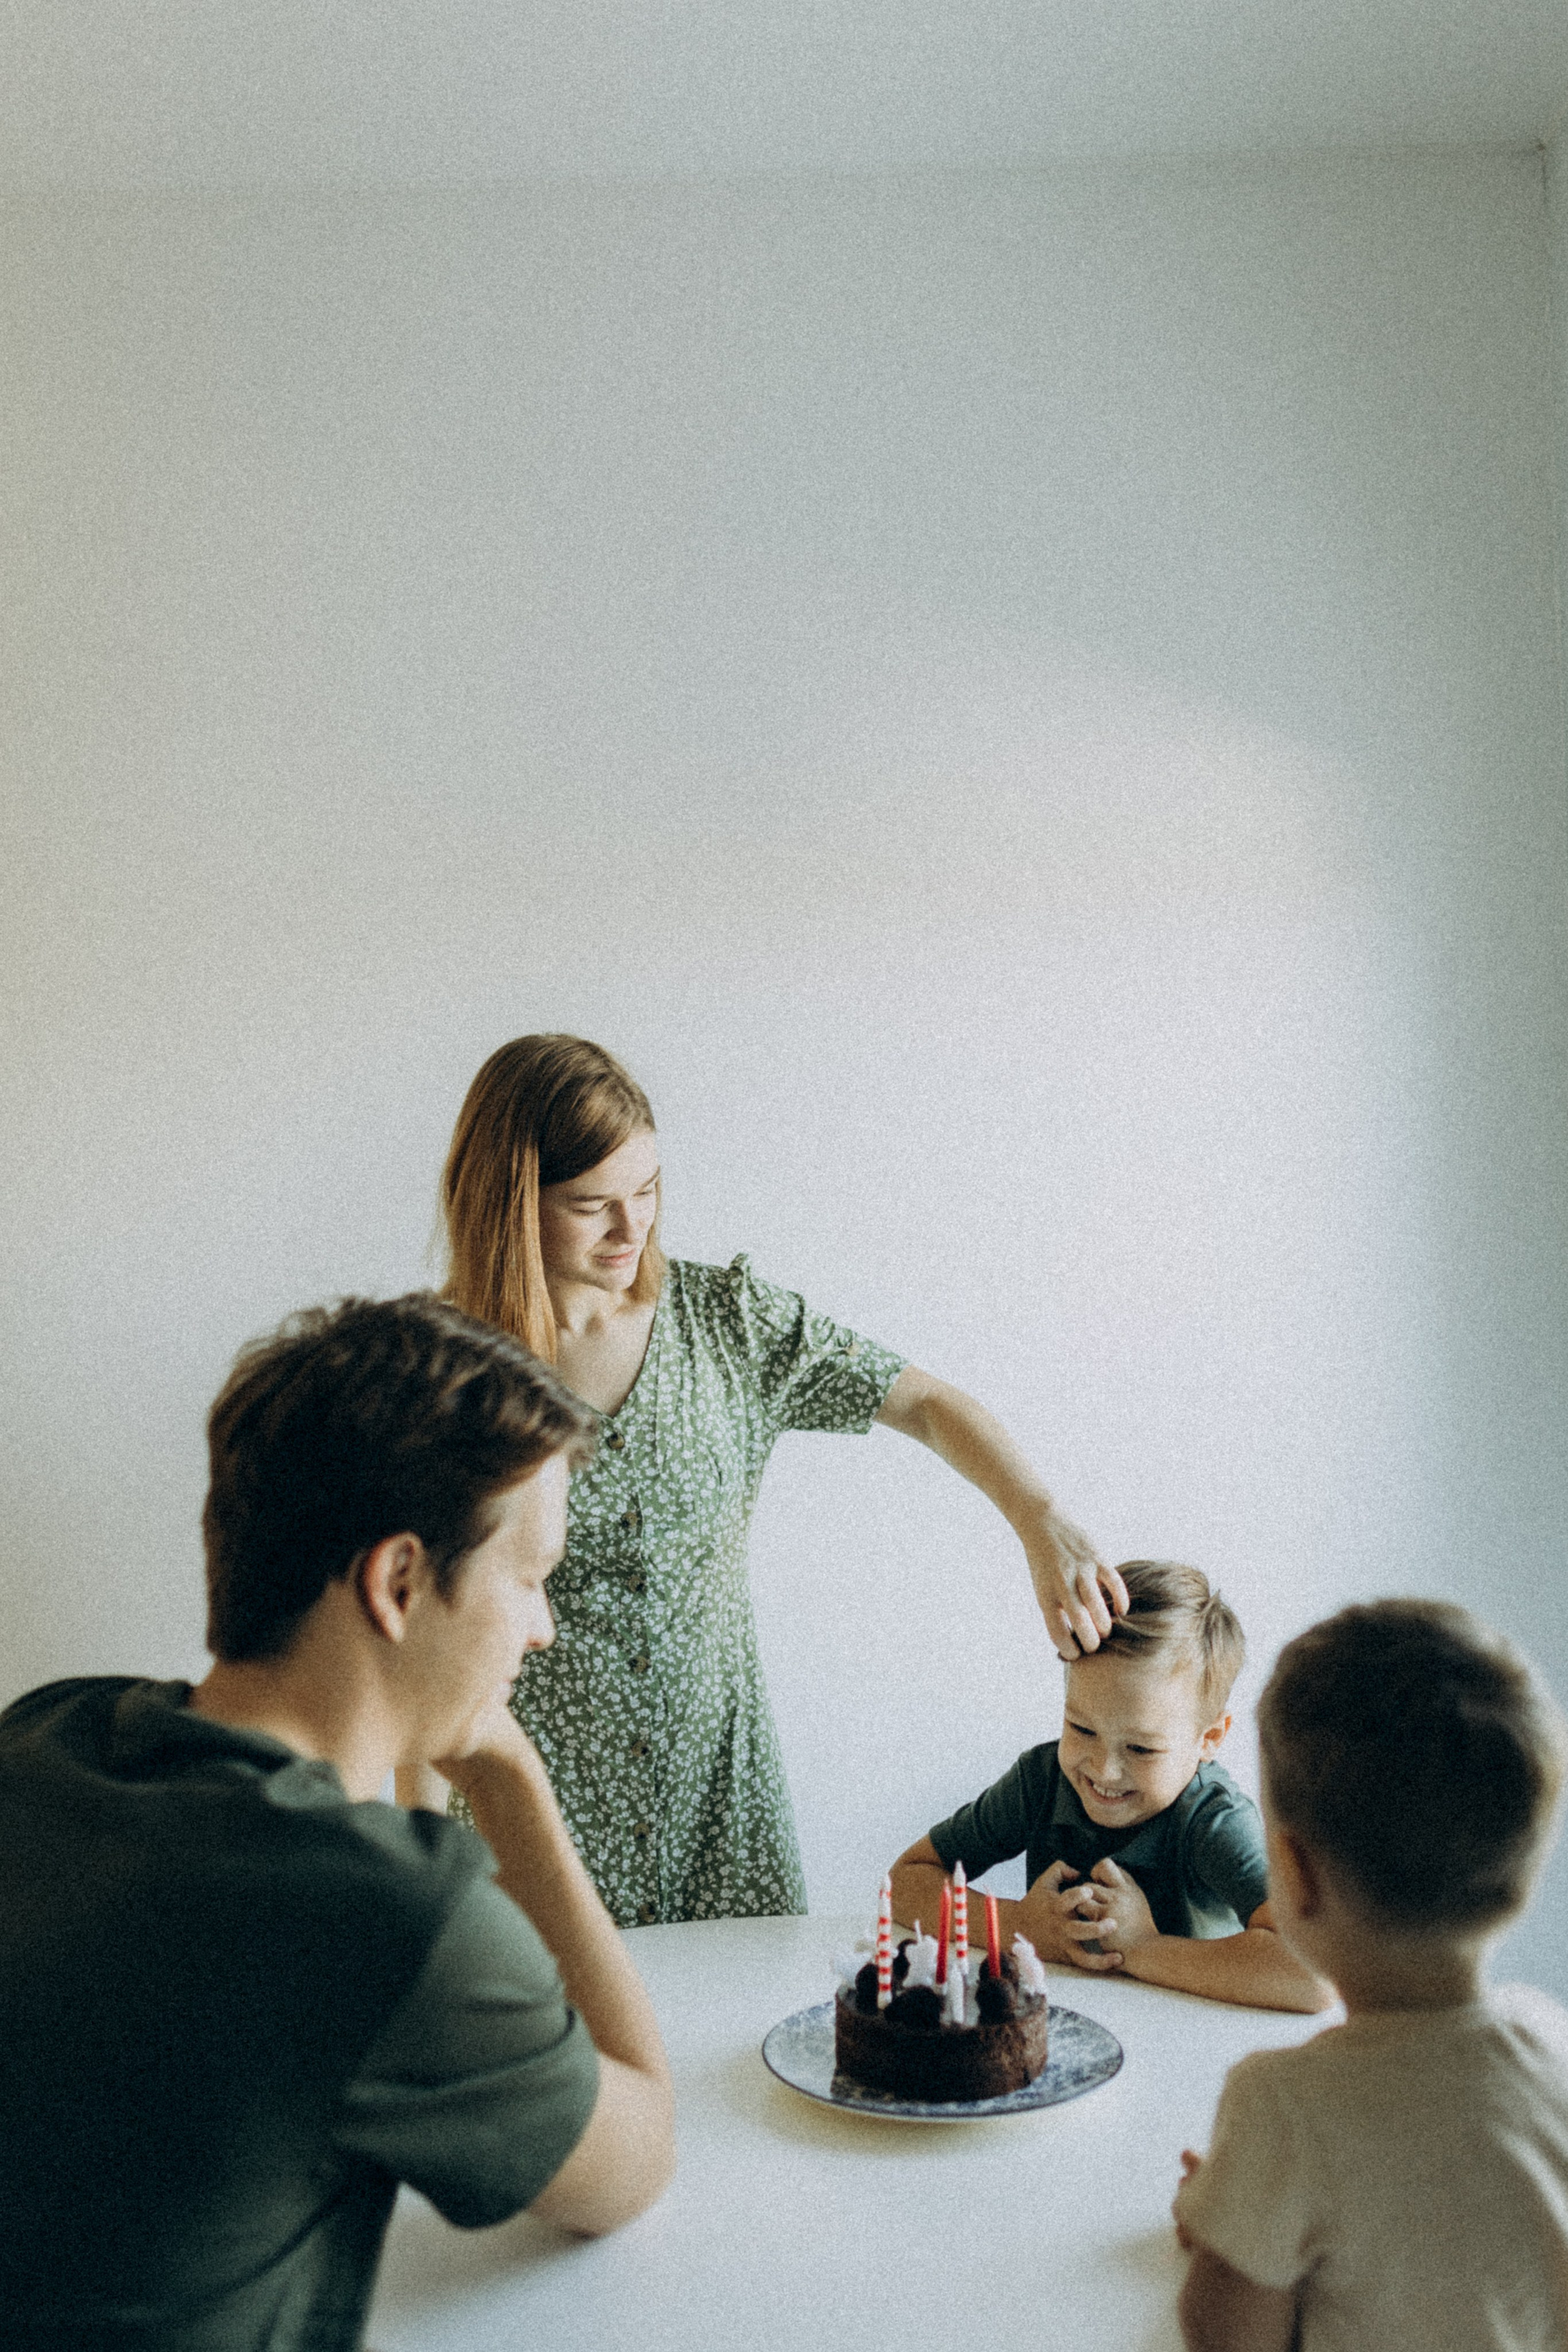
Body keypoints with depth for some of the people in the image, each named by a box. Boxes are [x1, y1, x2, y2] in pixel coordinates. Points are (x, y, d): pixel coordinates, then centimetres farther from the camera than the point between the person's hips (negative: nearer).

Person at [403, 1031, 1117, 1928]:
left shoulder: (731, 1319, -3)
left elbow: (926, 1403, -3)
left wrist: (1042, 1523, -20)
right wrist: (427, 1830, -7)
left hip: (720, 1766, 2)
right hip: (542, 1791, -2)